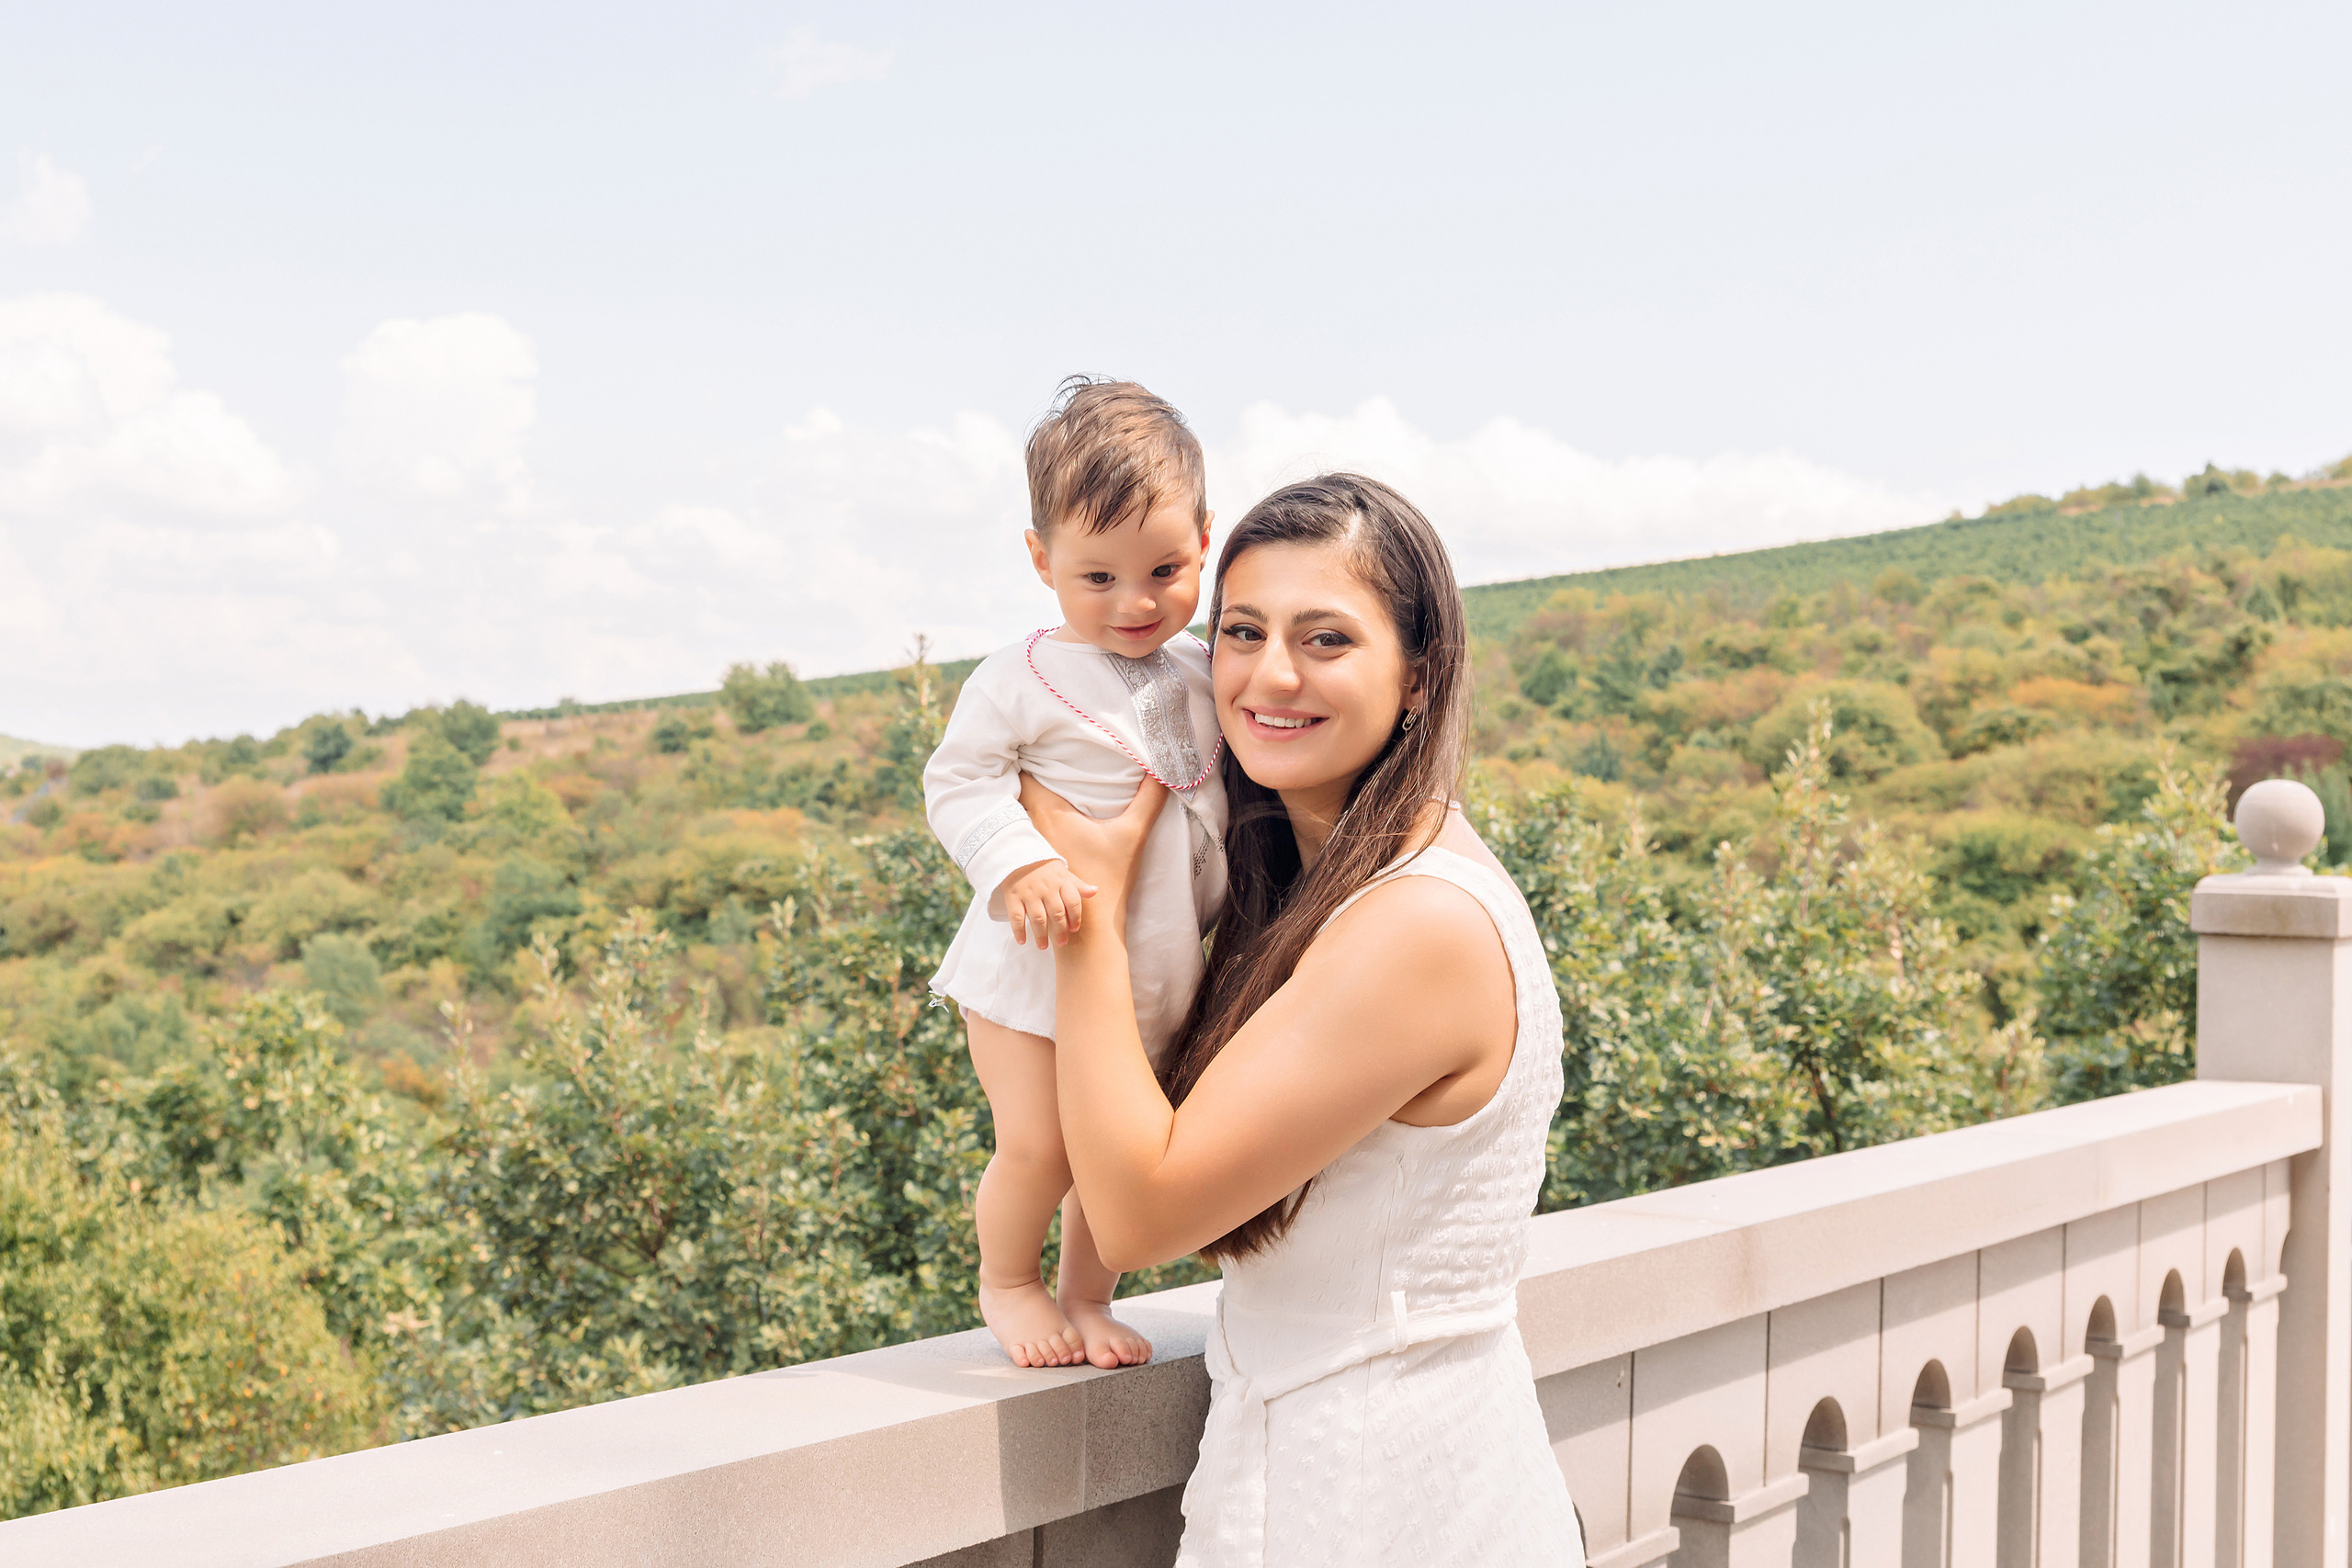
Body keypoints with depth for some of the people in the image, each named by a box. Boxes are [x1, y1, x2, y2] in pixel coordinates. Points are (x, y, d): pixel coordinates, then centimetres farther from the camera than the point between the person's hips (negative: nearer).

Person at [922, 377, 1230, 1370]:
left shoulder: (1203, 674, 4)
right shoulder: (1022, 681, -12)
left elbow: (1227, 792, 17)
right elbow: (959, 780, -12)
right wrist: (1017, 865, -28)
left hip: (1157, 975, 5)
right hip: (1036, 971, -5)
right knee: (1036, 1148, -6)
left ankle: (1087, 1296, 35)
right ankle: (1006, 1285, 23)